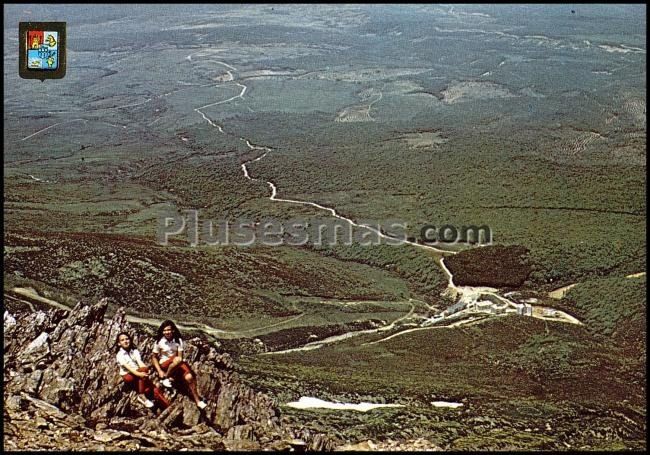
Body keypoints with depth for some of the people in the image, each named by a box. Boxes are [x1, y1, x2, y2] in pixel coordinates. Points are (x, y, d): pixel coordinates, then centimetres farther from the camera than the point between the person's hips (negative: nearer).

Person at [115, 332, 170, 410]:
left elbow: (140, 362, -5)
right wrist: (138, 373, -34)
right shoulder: (119, 355, -2)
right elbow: (127, 367, -17)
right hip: (127, 376, -4)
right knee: (143, 370, -32)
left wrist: (145, 370, -27)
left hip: (138, 374, 4)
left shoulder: (135, 351, 11)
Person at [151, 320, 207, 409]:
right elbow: (154, 357, -3)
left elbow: (181, 357, -6)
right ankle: (166, 378, -15)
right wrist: (159, 371, -14)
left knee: (189, 377, -26)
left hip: (176, 366, 2)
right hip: (164, 365, -2)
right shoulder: (159, 341, -7)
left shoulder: (178, 340, -5)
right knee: (177, 359, -36)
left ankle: (198, 401, -18)